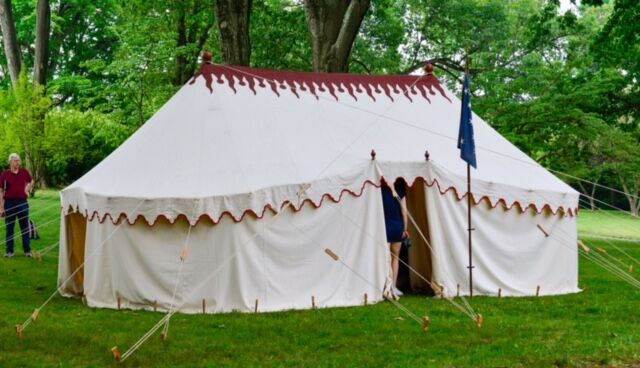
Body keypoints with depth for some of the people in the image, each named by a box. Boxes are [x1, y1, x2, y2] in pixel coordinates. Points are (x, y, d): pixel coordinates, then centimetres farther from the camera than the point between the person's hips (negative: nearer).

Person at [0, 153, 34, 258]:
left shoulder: (24, 172, 2)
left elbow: (31, 181, 23)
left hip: (22, 202, 2)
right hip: (9, 203, -2)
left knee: (25, 228, 6)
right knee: (9, 228, 4)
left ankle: (27, 250, 13)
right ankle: (9, 251, 11)